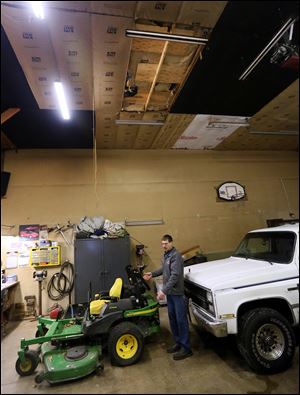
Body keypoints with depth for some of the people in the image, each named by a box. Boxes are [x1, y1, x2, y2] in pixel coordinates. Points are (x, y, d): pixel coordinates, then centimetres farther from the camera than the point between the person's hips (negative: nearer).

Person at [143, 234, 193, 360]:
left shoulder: (176, 256, -20)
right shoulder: (166, 255, 8)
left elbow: (175, 276, -26)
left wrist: (164, 291, -28)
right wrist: (152, 274, 13)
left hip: (177, 293, -9)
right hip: (170, 292, 9)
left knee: (181, 320, 1)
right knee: (172, 318, 17)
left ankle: (186, 348, 13)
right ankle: (178, 342, 31)